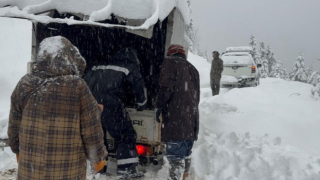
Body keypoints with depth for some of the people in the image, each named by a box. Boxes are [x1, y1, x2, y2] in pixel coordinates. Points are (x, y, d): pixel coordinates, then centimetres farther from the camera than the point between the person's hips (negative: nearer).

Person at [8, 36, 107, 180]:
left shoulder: (25, 85, -5)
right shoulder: (77, 87, -15)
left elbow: (14, 125, 4)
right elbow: (91, 129, -11)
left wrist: (18, 150, 21)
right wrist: (98, 157, 3)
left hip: (30, 168, 3)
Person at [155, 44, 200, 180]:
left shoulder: (170, 61, 5)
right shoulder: (193, 69, 26)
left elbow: (166, 86, -13)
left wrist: (159, 105, -10)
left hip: (175, 118, -7)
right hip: (191, 119, 8)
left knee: (175, 154, -10)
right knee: (186, 153, 21)